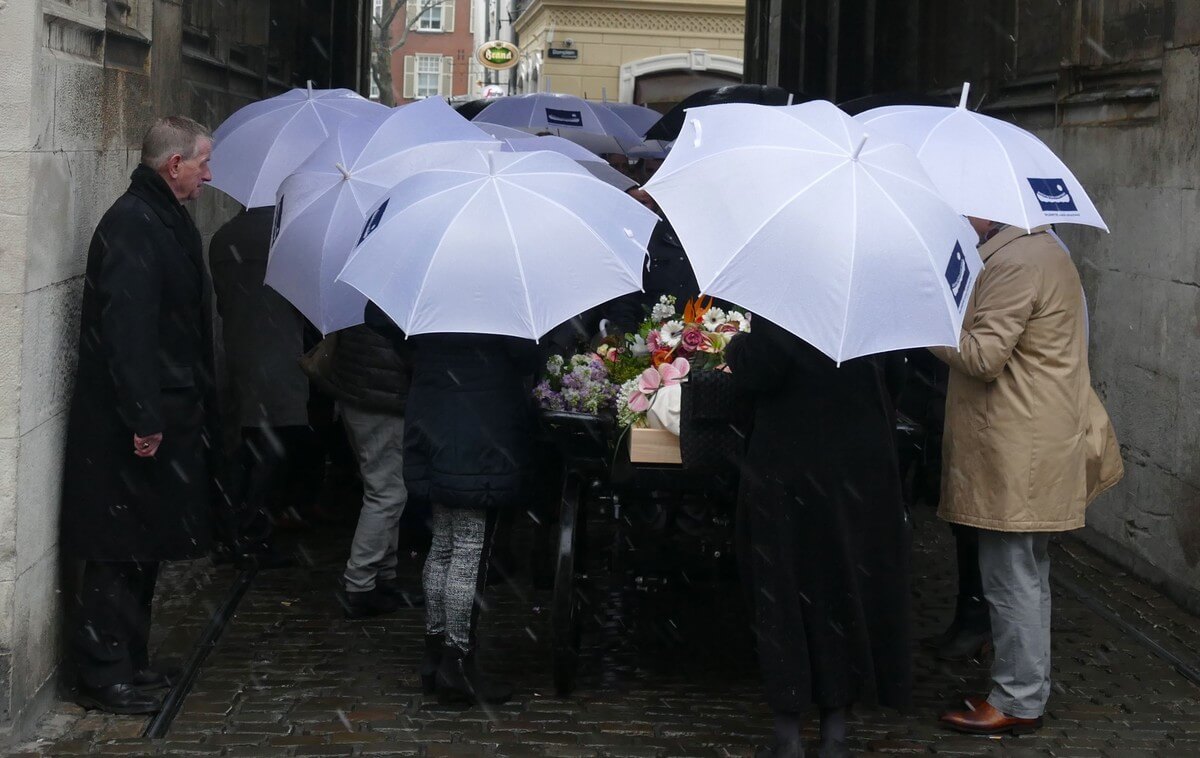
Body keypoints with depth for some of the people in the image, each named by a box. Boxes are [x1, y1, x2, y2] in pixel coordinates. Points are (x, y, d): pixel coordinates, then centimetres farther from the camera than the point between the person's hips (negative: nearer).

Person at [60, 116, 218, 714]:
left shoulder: (165, 220, 15)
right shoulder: (132, 225, -18)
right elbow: (126, 327, -24)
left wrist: (195, 406, 21)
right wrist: (144, 418, -26)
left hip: (162, 414, 10)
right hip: (128, 420, -10)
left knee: (141, 549, 16)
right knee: (120, 551, -4)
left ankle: (126, 661, 26)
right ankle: (102, 676, 3)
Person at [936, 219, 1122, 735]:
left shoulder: (1013, 263, -19)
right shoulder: (1041, 248, 15)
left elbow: (982, 356, -21)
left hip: (1017, 456, -11)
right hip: (1036, 446, 11)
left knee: (1012, 580, -3)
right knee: (1027, 575, 18)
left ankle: (1018, 702, 5)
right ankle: (1028, 688, 28)